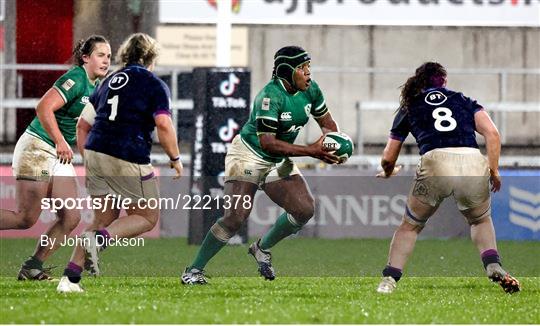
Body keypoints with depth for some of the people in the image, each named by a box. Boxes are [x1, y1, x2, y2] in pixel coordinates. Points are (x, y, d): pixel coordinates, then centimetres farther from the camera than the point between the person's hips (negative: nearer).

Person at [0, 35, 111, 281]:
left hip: (60, 157, 9)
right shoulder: (76, 79, -16)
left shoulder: (97, 87, 12)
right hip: (37, 147, -9)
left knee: (71, 217, -2)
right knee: (26, 218, -10)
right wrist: (60, 142, -32)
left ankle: (32, 267, 3)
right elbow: (44, 108, -27)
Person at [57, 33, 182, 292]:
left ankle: (70, 277, 5)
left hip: (95, 153, 6)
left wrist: (87, 162, 27)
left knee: (105, 219, 17)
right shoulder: (154, 85, 1)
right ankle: (98, 239, -17)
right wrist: (175, 158, -1)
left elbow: (82, 125, 20)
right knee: (147, 217, 9)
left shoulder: (109, 83, 19)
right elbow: (163, 125, -13)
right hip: (128, 159, -6)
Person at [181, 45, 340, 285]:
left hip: (278, 162, 7)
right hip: (249, 155, -7)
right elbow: (267, 142, -30)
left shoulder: (311, 90, -4)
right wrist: (311, 151, -32)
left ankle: (262, 249, 14)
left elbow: (327, 122, 10)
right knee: (236, 217, -17)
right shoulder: (270, 96, -27)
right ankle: (194, 269, -5)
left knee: (304, 209, -8)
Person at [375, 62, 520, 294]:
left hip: (435, 163, -1)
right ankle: (493, 267, 5)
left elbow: (388, 158, 29)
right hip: (474, 164, 1)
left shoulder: (409, 108, 25)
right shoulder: (464, 101, 26)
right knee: (481, 220, 28)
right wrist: (494, 172, 16)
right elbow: (492, 133, 10)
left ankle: (389, 280, 9)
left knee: (410, 225, 21)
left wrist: (388, 173, 51)